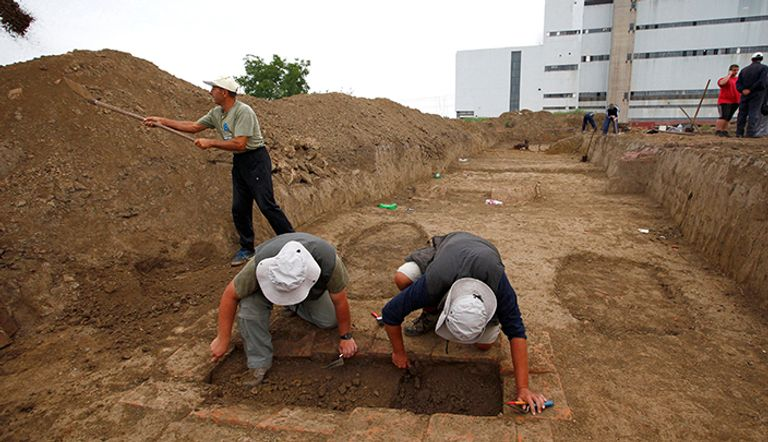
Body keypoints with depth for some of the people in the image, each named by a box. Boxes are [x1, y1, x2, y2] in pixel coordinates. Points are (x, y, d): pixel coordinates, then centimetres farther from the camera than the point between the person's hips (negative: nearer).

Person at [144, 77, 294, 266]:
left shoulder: (243, 111, -19)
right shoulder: (216, 113, 9)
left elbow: (239, 144, -25)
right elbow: (193, 126, 16)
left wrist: (210, 142, -18)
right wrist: (162, 121, 13)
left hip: (255, 160, -9)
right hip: (239, 162, 9)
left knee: (266, 205, -11)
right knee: (239, 208, 9)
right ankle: (247, 248, 22)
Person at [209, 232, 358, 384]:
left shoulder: (329, 262, -42)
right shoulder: (260, 265, -42)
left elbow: (340, 301, -26)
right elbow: (230, 295, -27)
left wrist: (346, 337, -14)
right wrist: (223, 339, -20)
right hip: (267, 280, -1)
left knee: (329, 321, -11)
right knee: (249, 305, -29)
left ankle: (294, 305, 16)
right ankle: (259, 363, -9)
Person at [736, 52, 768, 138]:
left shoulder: (744, 69, 11)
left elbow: (738, 83, 3)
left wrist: (743, 90, -8)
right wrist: (751, 89, -10)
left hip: (745, 94, 4)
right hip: (757, 94, -4)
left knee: (742, 113, 6)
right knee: (754, 113, -5)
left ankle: (739, 132, 5)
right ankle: (751, 133, -11)